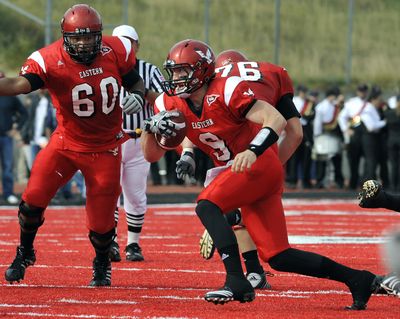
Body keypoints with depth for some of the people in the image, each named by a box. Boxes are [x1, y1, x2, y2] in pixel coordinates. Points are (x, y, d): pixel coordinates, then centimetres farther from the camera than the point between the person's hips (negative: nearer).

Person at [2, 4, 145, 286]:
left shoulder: (116, 51, -13)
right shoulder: (49, 61, -22)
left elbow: (135, 82, 4)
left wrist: (137, 97, -19)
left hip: (105, 148, 1)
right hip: (67, 143, -1)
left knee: (102, 221, 2)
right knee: (33, 199, -13)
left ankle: (102, 265, 36)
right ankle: (24, 253, 18)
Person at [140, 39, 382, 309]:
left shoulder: (227, 90, -16)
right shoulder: (171, 104, 4)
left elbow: (277, 120, -23)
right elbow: (152, 155, 7)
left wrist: (253, 151, -39)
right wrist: (151, 127, -13)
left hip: (261, 165, -8)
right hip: (241, 174, 8)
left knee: (207, 206, -27)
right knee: (277, 258, 3)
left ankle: (237, 281, -30)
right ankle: (357, 279, 12)